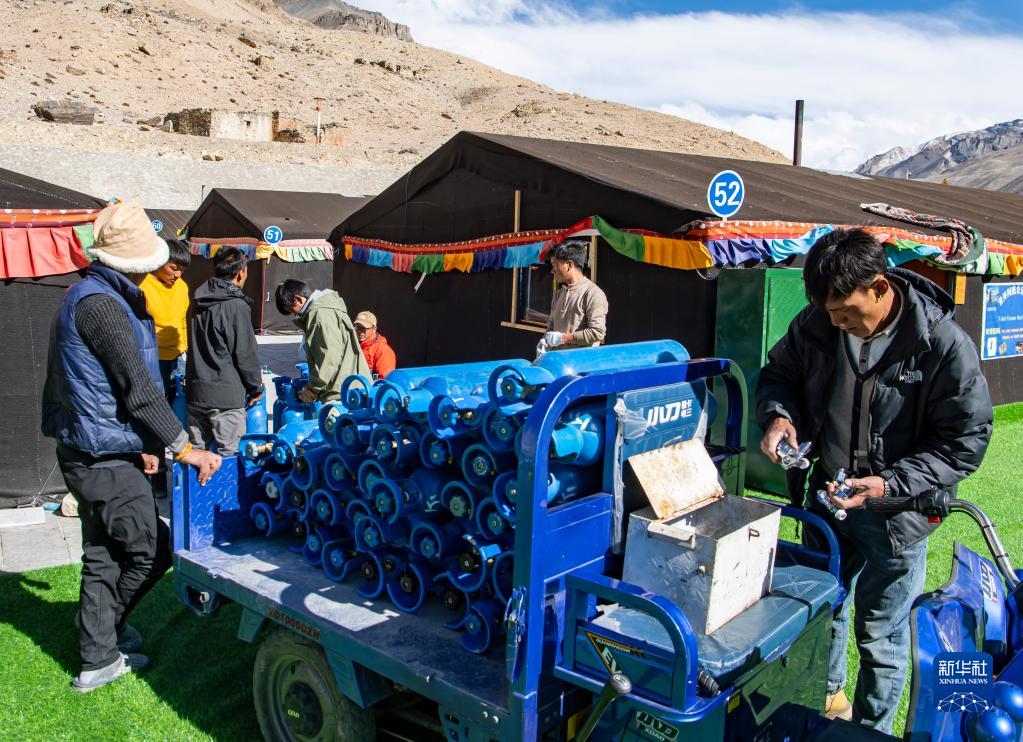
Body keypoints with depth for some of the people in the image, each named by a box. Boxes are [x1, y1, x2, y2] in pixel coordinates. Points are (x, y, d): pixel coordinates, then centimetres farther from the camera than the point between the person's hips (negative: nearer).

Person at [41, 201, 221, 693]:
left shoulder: (90, 296, 15)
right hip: (105, 459, -11)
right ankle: (107, 627, 24)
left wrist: (141, 441, 22)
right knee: (150, 550, 3)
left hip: (89, 452, 11)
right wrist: (181, 447, -18)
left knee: (103, 555, 16)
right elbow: (137, 387, -22)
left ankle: (99, 660, 27)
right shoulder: (100, 305, -19)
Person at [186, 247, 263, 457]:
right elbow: (245, 353, -11)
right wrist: (256, 387, 2)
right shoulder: (236, 306, -13)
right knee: (229, 455, -2)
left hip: (196, 391, 8)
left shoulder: (200, 303, 9)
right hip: (226, 394, -7)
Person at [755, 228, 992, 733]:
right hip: (825, 497, 5)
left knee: (880, 634, 10)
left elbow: (965, 442, -16)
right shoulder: (816, 324, -10)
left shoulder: (943, 345, -22)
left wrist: (888, 484, -26)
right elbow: (778, 373, 7)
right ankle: (827, 696, 49)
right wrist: (779, 414, -16)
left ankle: (871, 729, 34)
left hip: (894, 511, -4)